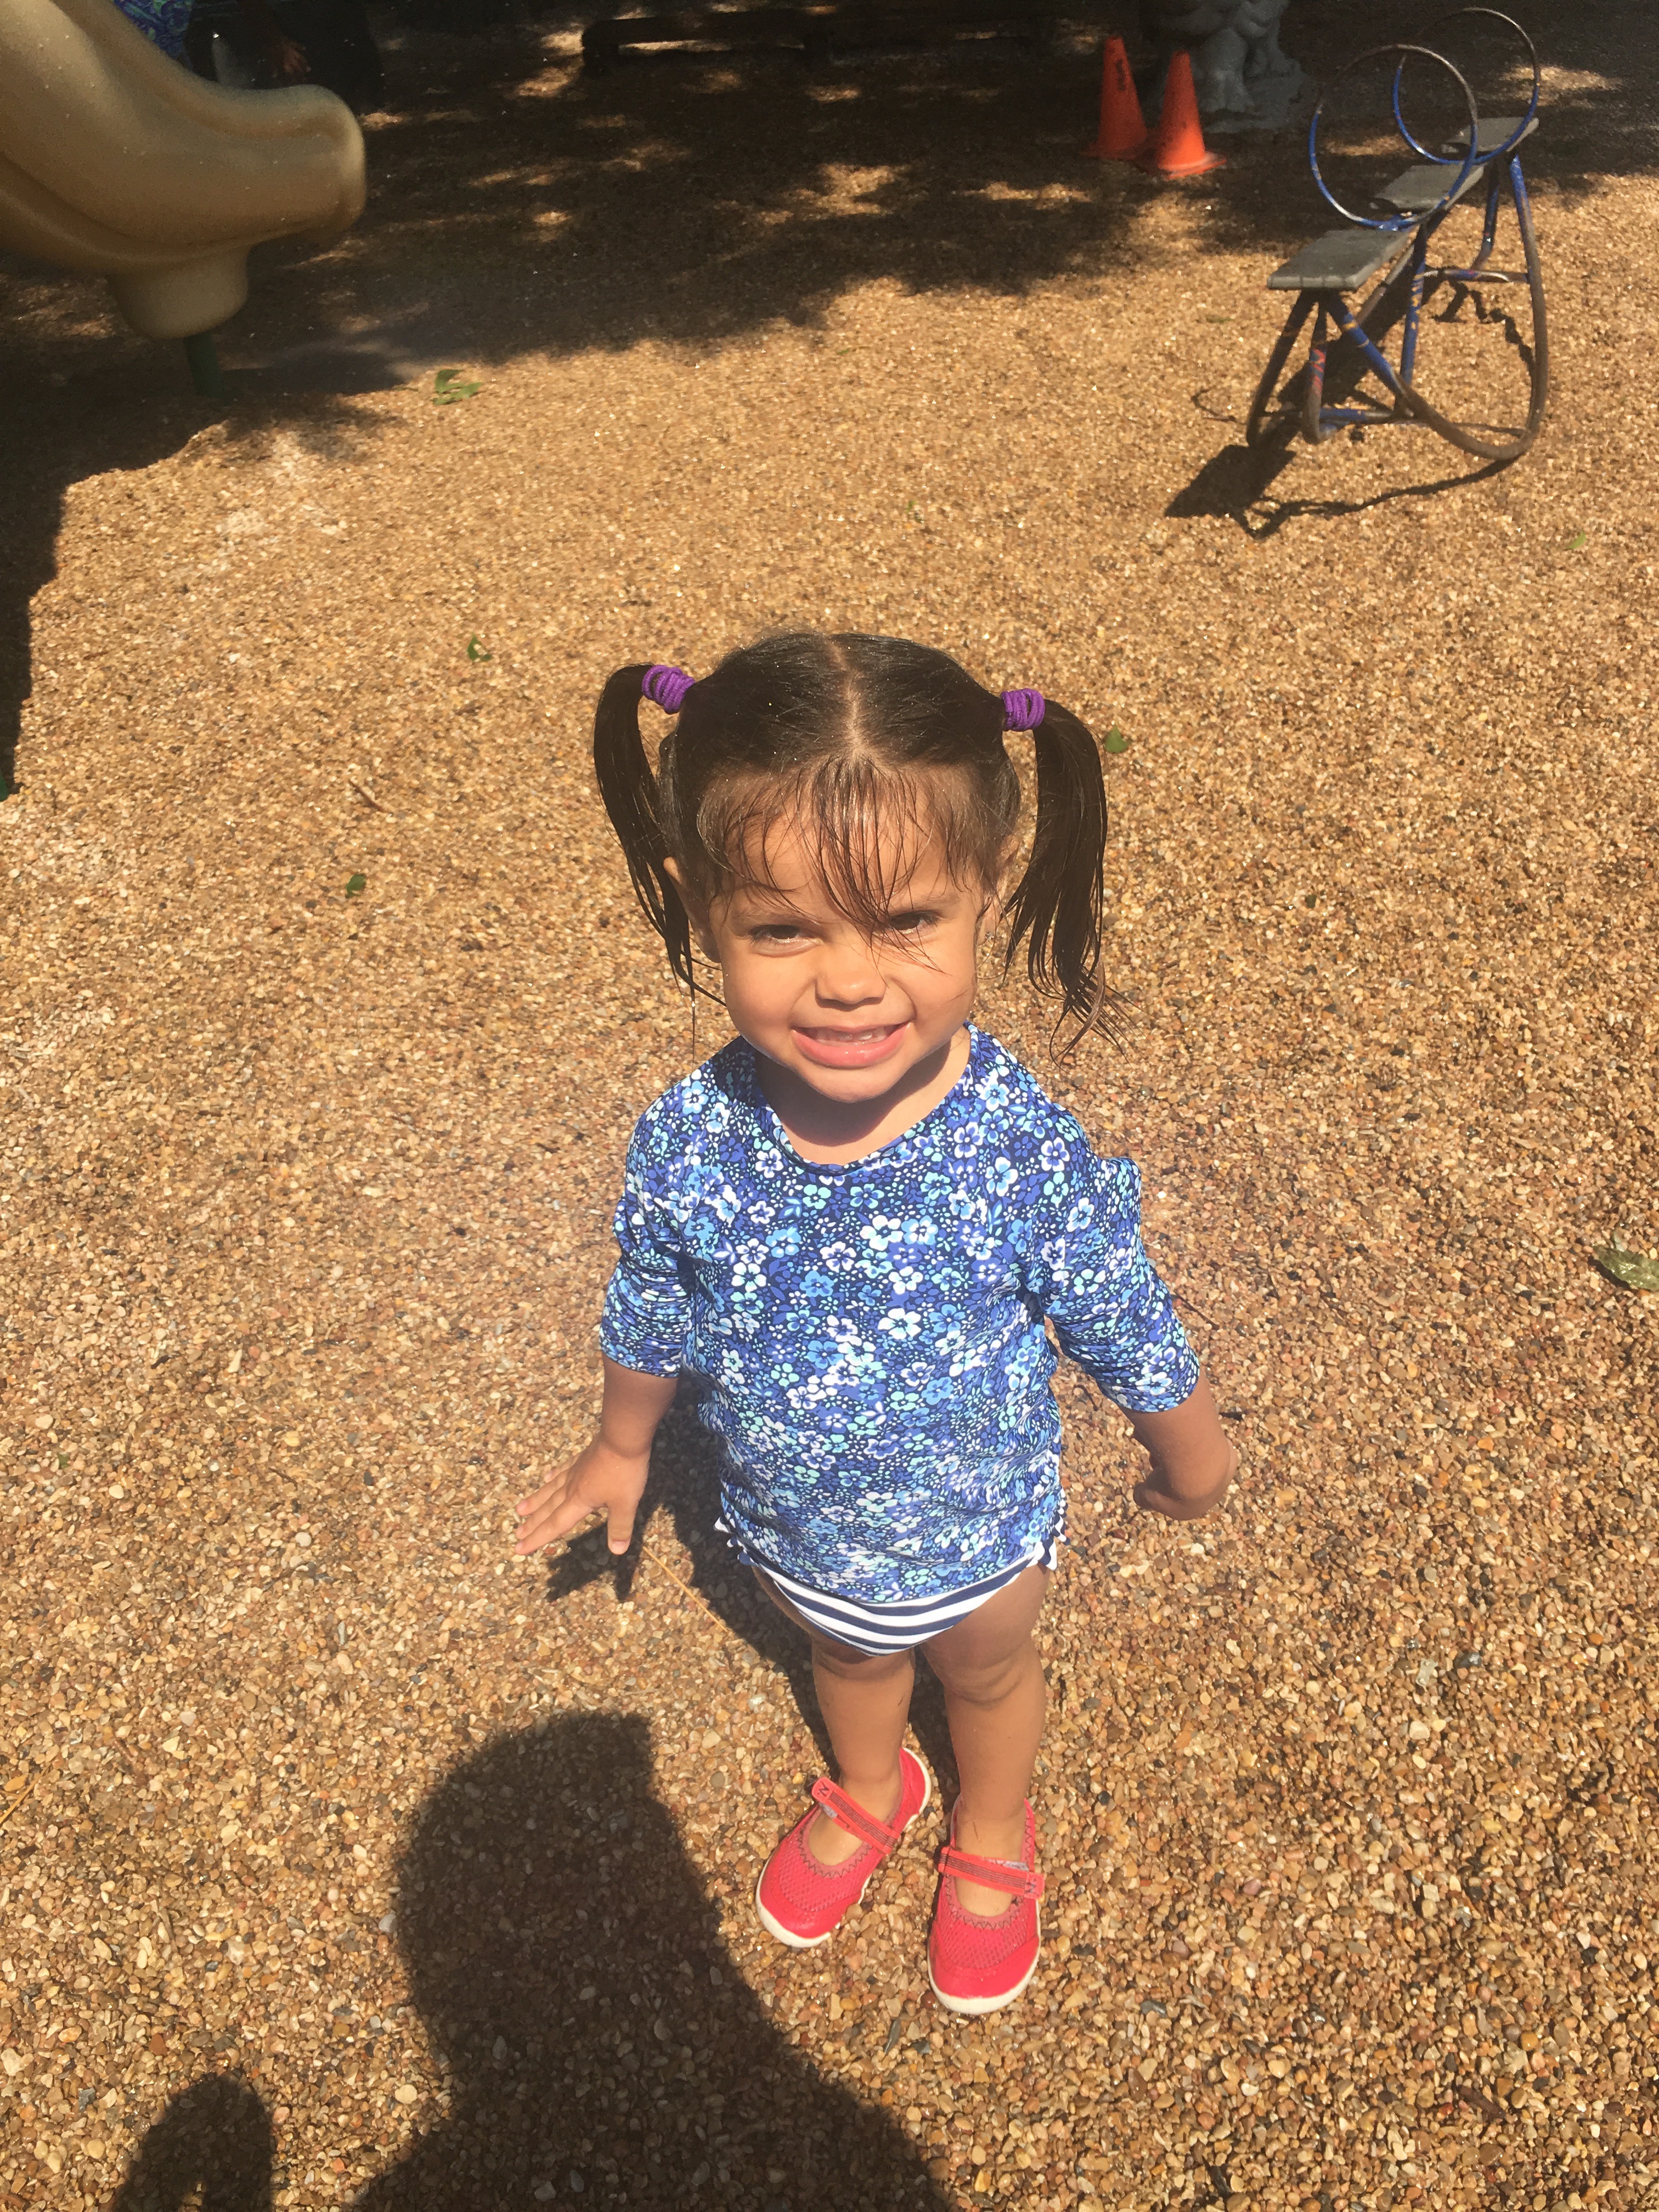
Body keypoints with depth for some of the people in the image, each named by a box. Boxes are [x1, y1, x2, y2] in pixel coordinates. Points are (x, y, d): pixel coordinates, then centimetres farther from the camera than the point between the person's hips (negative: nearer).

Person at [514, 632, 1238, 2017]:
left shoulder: (1026, 1159, -37)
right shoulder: (688, 1149, -30)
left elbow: (1132, 1332, -17)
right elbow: (652, 1324, -8)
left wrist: (1191, 1461, 0)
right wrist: (621, 1449, 9)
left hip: (978, 1530, -1)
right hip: (795, 1531, 2)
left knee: (986, 1669, 30)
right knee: (847, 1654, 33)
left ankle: (992, 1837, 64)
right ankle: (868, 1795, 68)